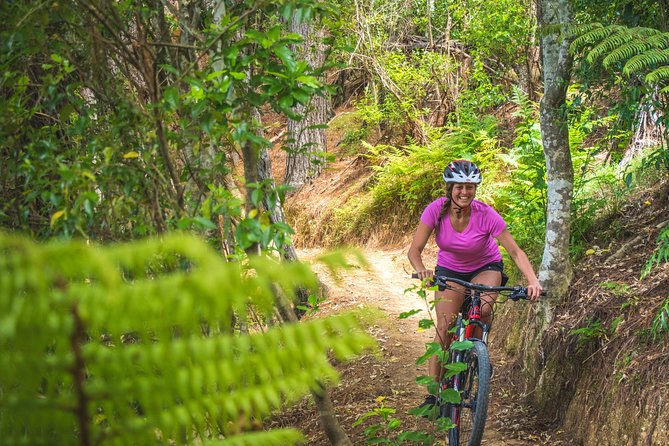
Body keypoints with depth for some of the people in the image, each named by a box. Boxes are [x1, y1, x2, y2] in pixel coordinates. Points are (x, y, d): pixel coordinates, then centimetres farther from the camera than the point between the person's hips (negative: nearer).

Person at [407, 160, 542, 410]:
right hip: (449, 270, 1)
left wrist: (533, 281, -40)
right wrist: (421, 270, -47)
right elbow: (414, 250, -26)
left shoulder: (486, 215, -28)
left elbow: (515, 252, -24)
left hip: (485, 268, -1)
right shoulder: (436, 210, -25)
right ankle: (433, 393, -3)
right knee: (444, 329, -13)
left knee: (484, 308, -31)